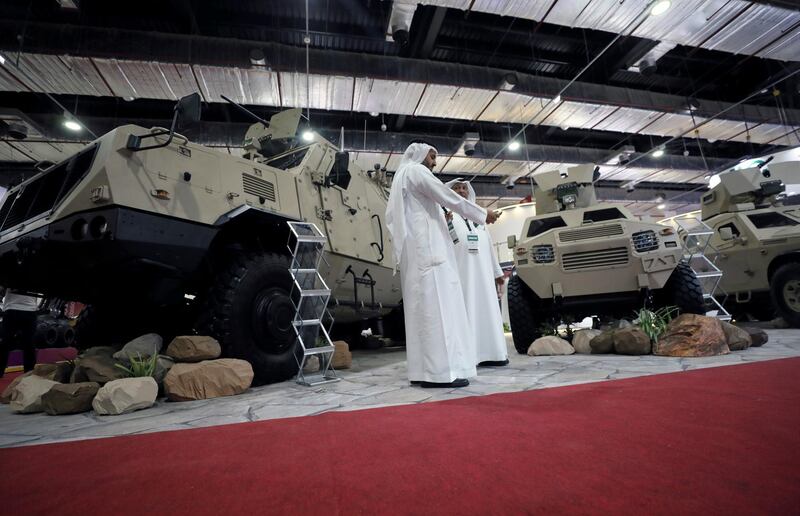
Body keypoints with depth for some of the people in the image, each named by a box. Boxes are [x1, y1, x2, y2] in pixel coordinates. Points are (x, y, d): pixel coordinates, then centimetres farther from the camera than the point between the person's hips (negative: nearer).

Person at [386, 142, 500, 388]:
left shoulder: (401, 178, 29)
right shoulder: (416, 171, 1)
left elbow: (391, 216, 25)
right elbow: (448, 197, -5)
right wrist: (482, 213, 3)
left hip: (415, 251, 10)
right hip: (427, 248, -10)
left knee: (422, 308, 4)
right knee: (437, 306, -13)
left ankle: (423, 370, 5)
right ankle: (440, 371, -13)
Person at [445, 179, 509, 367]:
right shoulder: (445, 214, 7)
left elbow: (489, 245, 24)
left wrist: (497, 272, 20)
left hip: (483, 271, 6)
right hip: (460, 270, -5)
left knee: (487, 309, 5)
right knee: (466, 310, -9)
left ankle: (490, 353, 11)